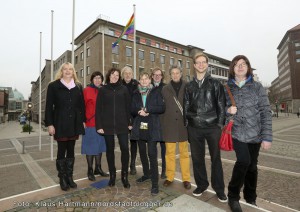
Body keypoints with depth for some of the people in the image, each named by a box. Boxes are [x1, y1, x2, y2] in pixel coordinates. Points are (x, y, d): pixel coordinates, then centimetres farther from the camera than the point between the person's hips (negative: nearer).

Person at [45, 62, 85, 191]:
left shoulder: (78, 87, 11)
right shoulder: (53, 86, 2)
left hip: (74, 124, 3)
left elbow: (82, 105, 11)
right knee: (61, 151, 5)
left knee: (71, 151, 10)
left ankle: (69, 177, 22)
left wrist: (83, 120, 5)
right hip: (60, 123, -3)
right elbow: (49, 106, -2)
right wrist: (49, 124, -8)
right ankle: (62, 179, 17)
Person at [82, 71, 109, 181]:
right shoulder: (86, 90, -4)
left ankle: (98, 168, 28)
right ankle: (90, 171, 18)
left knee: (100, 145, 13)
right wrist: (83, 120, -11)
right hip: (90, 123, -4)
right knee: (90, 147, 4)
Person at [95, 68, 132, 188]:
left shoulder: (124, 89, 7)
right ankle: (112, 175, 24)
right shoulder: (103, 90, 5)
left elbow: (128, 107, 6)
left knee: (125, 148, -4)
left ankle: (124, 175, 12)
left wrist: (129, 122, 0)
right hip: (107, 124, 0)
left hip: (122, 124, 0)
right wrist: (99, 125, -6)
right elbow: (98, 108, 1)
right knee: (110, 149, 9)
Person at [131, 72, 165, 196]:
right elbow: (132, 110, 10)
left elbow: (162, 108, -5)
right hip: (139, 127, 4)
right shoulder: (136, 94, 14)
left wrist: (147, 109, -16)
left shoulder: (156, 92, 3)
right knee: (142, 153, 15)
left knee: (152, 154, -8)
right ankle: (146, 174, 36)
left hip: (152, 127, -4)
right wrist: (139, 111, -12)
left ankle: (155, 183, 2)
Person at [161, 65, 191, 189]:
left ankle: (186, 178, 21)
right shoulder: (165, 89, 6)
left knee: (184, 153, 8)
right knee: (169, 153, 9)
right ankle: (169, 177, 24)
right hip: (169, 125, 1)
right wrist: (162, 124, 1)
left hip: (183, 124, -1)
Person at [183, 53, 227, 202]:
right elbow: (186, 106, 10)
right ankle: (201, 184, 29)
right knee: (197, 158, 10)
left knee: (216, 158, 6)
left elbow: (221, 105, 2)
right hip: (194, 128, 2)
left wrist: (220, 124, -4)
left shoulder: (215, 83, 5)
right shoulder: (189, 86, 10)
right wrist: (186, 124, 5)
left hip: (212, 127, -2)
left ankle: (219, 188, 23)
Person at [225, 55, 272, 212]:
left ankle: (250, 198, 33)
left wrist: (267, 137, -8)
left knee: (252, 166, 10)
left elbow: (266, 112, -2)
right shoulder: (227, 88, 3)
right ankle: (233, 196, 2)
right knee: (243, 161, -20)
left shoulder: (257, 87, 2)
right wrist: (228, 110, -13)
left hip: (254, 133, 1)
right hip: (236, 132, -1)